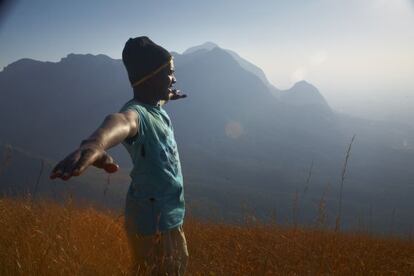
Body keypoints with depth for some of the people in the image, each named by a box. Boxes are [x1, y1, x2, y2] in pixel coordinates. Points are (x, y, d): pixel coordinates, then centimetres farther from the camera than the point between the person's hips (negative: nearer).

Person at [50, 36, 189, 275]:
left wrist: (170, 95, 50)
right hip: (154, 221, -9)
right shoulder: (138, 112, -27)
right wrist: (95, 144, -75)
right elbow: (123, 121, -53)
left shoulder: (157, 105, 1)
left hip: (168, 215, 9)